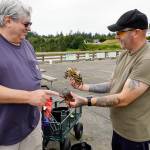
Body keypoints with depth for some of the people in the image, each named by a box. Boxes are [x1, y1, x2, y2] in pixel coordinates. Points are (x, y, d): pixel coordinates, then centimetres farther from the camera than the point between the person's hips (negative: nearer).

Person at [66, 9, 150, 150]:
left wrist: (85, 101, -25)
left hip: (135, 134, -7)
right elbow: (112, 85, 7)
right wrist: (83, 86, -2)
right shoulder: (124, 54, 2)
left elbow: (123, 99, -28)